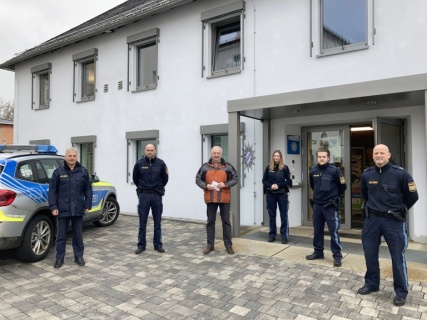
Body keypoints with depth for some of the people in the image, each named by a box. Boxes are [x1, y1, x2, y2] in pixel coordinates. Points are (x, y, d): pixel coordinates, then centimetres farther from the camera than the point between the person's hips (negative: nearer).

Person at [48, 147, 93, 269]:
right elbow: (52, 190, -1)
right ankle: (59, 259, 21)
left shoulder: (83, 172, 4)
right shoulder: (58, 172, 0)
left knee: (78, 235, 12)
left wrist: (87, 205, 2)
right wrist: (53, 207, -7)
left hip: (78, 210, 1)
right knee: (61, 236, 8)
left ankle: (79, 257, 25)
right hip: (62, 210, -1)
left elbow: (88, 190, 6)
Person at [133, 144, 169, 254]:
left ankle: (158, 244, 18)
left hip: (157, 195, 0)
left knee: (157, 221, 8)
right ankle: (141, 245, 15)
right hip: (144, 195, 0)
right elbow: (135, 178, 11)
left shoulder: (160, 163, -3)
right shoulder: (139, 163, -3)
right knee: (142, 221, 5)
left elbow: (165, 178, 8)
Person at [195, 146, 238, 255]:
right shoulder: (205, 167, 3)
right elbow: (198, 179, 7)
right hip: (210, 198, 1)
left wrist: (225, 184, -13)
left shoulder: (227, 166, 2)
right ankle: (210, 245, 20)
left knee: (226, 221, 7)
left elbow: (235, 178, 3)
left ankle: (228, 245, 18)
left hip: (224, 198, 0)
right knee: (210, 221, 9)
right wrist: (205, 186, -11)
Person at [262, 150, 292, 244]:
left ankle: (284, 236, 9)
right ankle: (272, 235, 19)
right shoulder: (268, 167, 4)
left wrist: (279, 185, -15)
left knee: (284, 215, 1)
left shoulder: (285, 168, -2)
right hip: (270, 194, 2)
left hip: (282, 194, -2)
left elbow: (289, 181, -3)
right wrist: (270, 185, -12)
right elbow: (264, 180, 6)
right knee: (272, 215, 9)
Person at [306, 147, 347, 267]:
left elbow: (342, 186, 1)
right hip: (317, 205, 5)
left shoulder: (334, 170, -11)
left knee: (333, 231, -2)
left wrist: (335, 196, 12)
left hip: (330, 206, -5)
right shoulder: (313, 171, 2)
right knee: (317, 230, 13)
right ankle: (318, 252, 27)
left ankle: (337, 256, 8)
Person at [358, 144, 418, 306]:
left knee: (397, 257, 5)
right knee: (370, 254, 12)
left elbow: (412, 196, 0)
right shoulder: (367, 174, -1)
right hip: (372, 219, 4)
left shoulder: (400, 173, -13)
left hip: (394, 221, -4)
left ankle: (401, 291, 21)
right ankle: (371, 284, 31)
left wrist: (399, 210, 9)